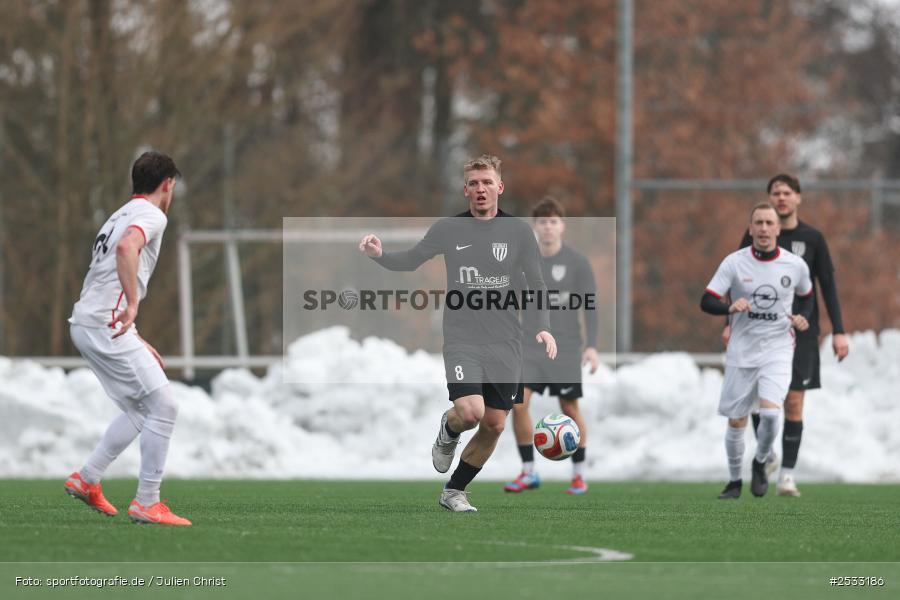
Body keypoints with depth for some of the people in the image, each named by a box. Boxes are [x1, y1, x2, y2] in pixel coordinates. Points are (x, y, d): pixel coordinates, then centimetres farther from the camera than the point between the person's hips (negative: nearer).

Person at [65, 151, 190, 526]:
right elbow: (126, 248, -29)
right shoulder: (151, 215, -6)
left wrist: (137, 342, 29)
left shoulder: (121, 216, 25)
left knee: (141, 409, 18)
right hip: (106, 325, -10)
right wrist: (132, 304, -33)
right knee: (163, 406, -7)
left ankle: (87, 480, 17)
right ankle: (147, 503, -8)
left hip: (85, 325, 10)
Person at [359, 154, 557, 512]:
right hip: (462, 341, -2)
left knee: (494, 425, 2)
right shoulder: (448, 229, 2)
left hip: (504, 345, 2)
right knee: (470, 411, -22)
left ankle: (454, 491, 20)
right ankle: (448, 431, 15)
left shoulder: (518, 232, 4)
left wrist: (543, 327, -5)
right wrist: (379, 256, -10)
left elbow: (536, 285, 8)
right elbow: (410, 262, 11)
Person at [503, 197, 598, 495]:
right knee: (518, 403, -12)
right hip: (531, 348, 2)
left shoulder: (577, 262, -3)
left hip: (566, 348, -2)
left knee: (569, 408, 1)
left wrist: (592, 346, -11)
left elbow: (589, 305, -3)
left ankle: (578, 474, 17)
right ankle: (528, 472, -1)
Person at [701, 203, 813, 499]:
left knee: (770, 411, -21)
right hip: (741, 352, 1)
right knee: (736, 422, 5)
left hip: (778, 350, -1)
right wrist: (731, 308, -28)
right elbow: (706, 301, -9)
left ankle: (760, 463, 7)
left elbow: (806, 296, 17)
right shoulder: (734, 262, -6)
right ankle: (734, 481, 26)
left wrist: (802, 317, -3)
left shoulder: (795, 265, -2)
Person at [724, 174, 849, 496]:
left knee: (794, 403, -5)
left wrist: (838, 331, -2)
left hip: (800, 331, 0)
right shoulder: (755, 236, 4)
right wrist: (732, 322, -4)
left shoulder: (812, 238, 3)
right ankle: (766, 454, 17)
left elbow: (828, 285, 5)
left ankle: (787, 475, 1)